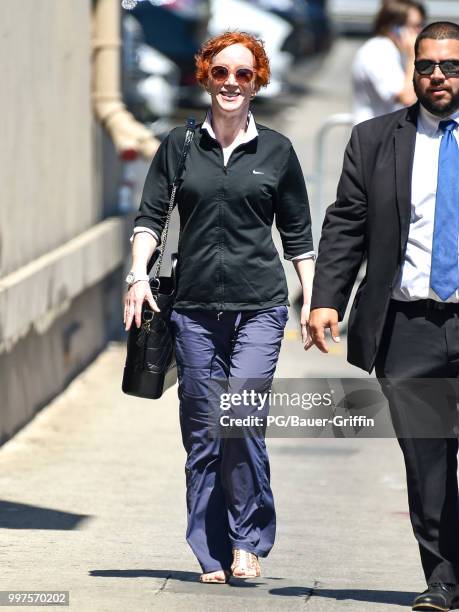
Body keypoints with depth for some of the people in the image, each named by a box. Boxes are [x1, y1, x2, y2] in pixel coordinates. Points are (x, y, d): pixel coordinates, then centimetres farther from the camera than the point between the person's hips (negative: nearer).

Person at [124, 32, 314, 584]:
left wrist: (312, 301, 8)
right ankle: (213, 554, 9)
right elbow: (150, 216, 6)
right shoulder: (179, 145, 8)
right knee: (201, 430, 1)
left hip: (259, 305, -1)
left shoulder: (276, 151, 7)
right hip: (195, 306, 2)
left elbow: (297, 235, 12)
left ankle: (248, 539, -3)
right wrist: (139, 274, -8)